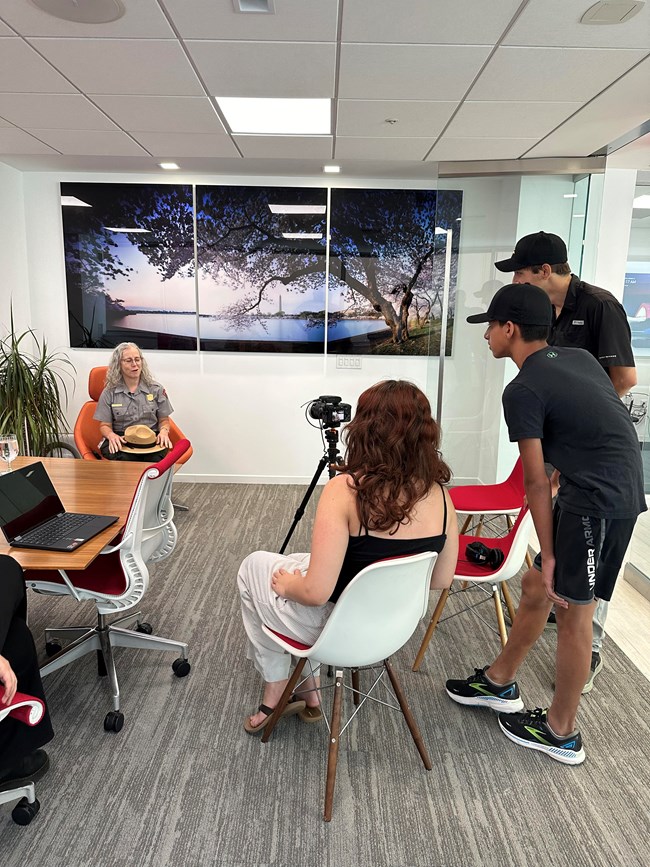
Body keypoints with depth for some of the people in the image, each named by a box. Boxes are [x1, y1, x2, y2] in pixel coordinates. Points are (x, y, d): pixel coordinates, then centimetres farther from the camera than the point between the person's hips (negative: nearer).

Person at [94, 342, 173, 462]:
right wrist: (111, 435, -15)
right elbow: (104, 425, 10)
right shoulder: (109, 393, 9)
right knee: (124, 459, -37)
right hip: (120, 440, 0)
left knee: (155, 458, -35)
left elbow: (164, 420, 15)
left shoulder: (156, 389, 12)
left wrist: (163, 432, -9)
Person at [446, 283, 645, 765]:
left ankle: (561, 733, 25)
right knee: (536, 587, 17)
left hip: (600, 502, -9)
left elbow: (537, 482, -12)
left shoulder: (522, 390, -13)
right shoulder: (578, 357, 12)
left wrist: (548, 555, -5)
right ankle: (500, 682, 34)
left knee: (572, 612, 6)